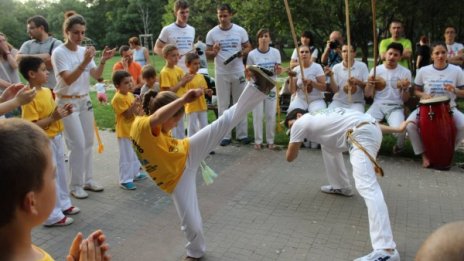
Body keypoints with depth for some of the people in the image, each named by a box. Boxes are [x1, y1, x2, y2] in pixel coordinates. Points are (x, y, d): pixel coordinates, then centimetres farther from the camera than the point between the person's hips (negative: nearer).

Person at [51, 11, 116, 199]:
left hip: (85, 101, 6)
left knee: (88, 142, 10)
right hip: (67, 103, -6)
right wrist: (85, 62, -32)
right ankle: (76, 185, 6)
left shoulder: (84, 51, 4)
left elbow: (97, 76, -1)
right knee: (78, 144, -8)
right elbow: (68, 80, -23)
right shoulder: (59, 52, -12)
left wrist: (103, 61, -17)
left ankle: (88, 180, 22)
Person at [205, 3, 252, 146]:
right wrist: (214, 52, -21)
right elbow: (207, 53, 2)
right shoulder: (212, 33, -3)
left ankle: (242, 134, 16)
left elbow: (248, 47, 6)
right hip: (221, 73, 0)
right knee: (223, 105, 4)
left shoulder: (240, 31, -2)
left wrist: (242, 53, -15)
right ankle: (225, 135, 12)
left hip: (238, 72, 0)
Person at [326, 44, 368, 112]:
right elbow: (335, 90, -4)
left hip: (356, 102, -1)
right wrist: (331, 76, -18)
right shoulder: (336, 67, 1)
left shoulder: (362, 66, -1)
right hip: (339, 101, 1)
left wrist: (358, 82, -20)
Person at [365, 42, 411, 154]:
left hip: (395, 107, -1)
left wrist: (405, 89, -19)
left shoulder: (405, 72, 1)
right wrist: (370, 84, -18)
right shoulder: (376, 70, 3)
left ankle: (399, 146, 7)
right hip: (378, 105, 1)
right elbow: (367, 95, 3)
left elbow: (405, 99, 2)